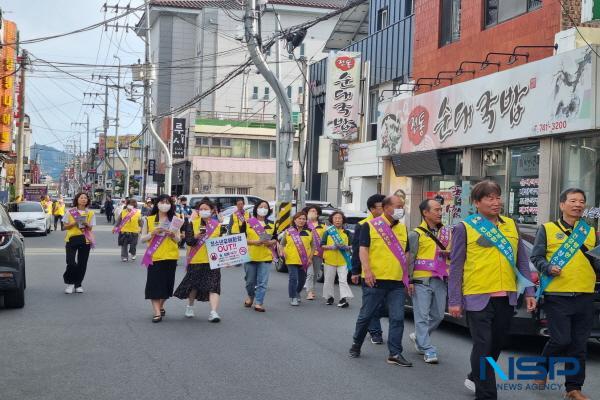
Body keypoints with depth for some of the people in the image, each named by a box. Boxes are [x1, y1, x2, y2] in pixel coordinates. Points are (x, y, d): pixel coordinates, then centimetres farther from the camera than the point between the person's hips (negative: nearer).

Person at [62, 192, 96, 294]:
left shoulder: (90, 213, 6)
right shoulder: (70, 212, 3)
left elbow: (90, 228, 6)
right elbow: (65, 226, 3)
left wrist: (86, 224, -15)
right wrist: (74, 223, -13)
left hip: (85, 240, 2)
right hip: (71, 239, -2)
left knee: (82, 264, 4)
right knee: (71, 262, -11)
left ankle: (78, 284, 18)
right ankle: (70, 283, 10)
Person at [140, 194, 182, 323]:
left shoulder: (174, 220, 7)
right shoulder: (149, 220, 3)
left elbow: (178, 240, 7)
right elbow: (142, 238, 3)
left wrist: (172, 235, -14)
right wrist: (153, 233, -14)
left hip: (170, 256, 2)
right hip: (154, 256, -2)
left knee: (166, 283, 8)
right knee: (154, 284, -8)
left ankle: (160, 306, 31)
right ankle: (157, 313, -8)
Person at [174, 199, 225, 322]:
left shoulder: (217, 226, 6)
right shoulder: (192, 224, 2)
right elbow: (188, 241, -8)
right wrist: (196, 237, -28)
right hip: (196, 261, 0)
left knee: (213, 286, -11)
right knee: (194, 284, 13)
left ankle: (213, 312, -16)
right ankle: (190, 306, 37)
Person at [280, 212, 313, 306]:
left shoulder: (309, 232, 8)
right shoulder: (288, 231, 5)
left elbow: (312, 246, 12)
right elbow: (282, 244, 12)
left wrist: (310, 257, 2)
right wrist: (282, 251, -6)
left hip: (304, 261, 2)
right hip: (292, 259, -2)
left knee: (302, 279, 10)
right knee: (293, 278, -10)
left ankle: (297, 293, 37)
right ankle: (293, 297, 1)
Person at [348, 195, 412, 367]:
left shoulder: (403, 228, 13)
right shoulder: (370, 226, -2)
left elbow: (405, 253, 18)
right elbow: (363, 249, -7)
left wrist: (407, 276, 13)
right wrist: (367, 271, -19)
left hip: (397, 282, 4)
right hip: (375, 281, -4)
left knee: (397, 318, -1)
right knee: (366, 315, 6)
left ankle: (395, 354, 3)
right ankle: (356, 344, 25)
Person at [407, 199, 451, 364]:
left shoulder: (446, 232, 13)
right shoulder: (416, 234, -2)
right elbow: (409, 258, -4)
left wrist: (448, 253, -1)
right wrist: (409, 280, -9)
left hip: (440, 280, 5)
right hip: (422, 280, -5)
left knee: (438, 315, 10)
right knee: (422, 316, -5)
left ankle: (419, 337, 32)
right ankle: (428, 351, 0)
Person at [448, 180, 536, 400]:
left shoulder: (511, 225, 11)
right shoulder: (464, 228, -3)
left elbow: (522, 261, 15)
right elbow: (456, 266, -3)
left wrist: (529, 292, 8)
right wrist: (454, 300, -7)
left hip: (506, 297, 5)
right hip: (478, 298, -5)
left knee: (497, 344, 16)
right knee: (483, 347, -5)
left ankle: (475, 378, 38)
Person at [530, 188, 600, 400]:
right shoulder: (547, 229, 2)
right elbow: (536, 257, 2)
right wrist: (549, 268, -16)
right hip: (557, 296, -4)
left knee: (579, 344, 7)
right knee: (561, 340, -7)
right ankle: (542, 368, 21)